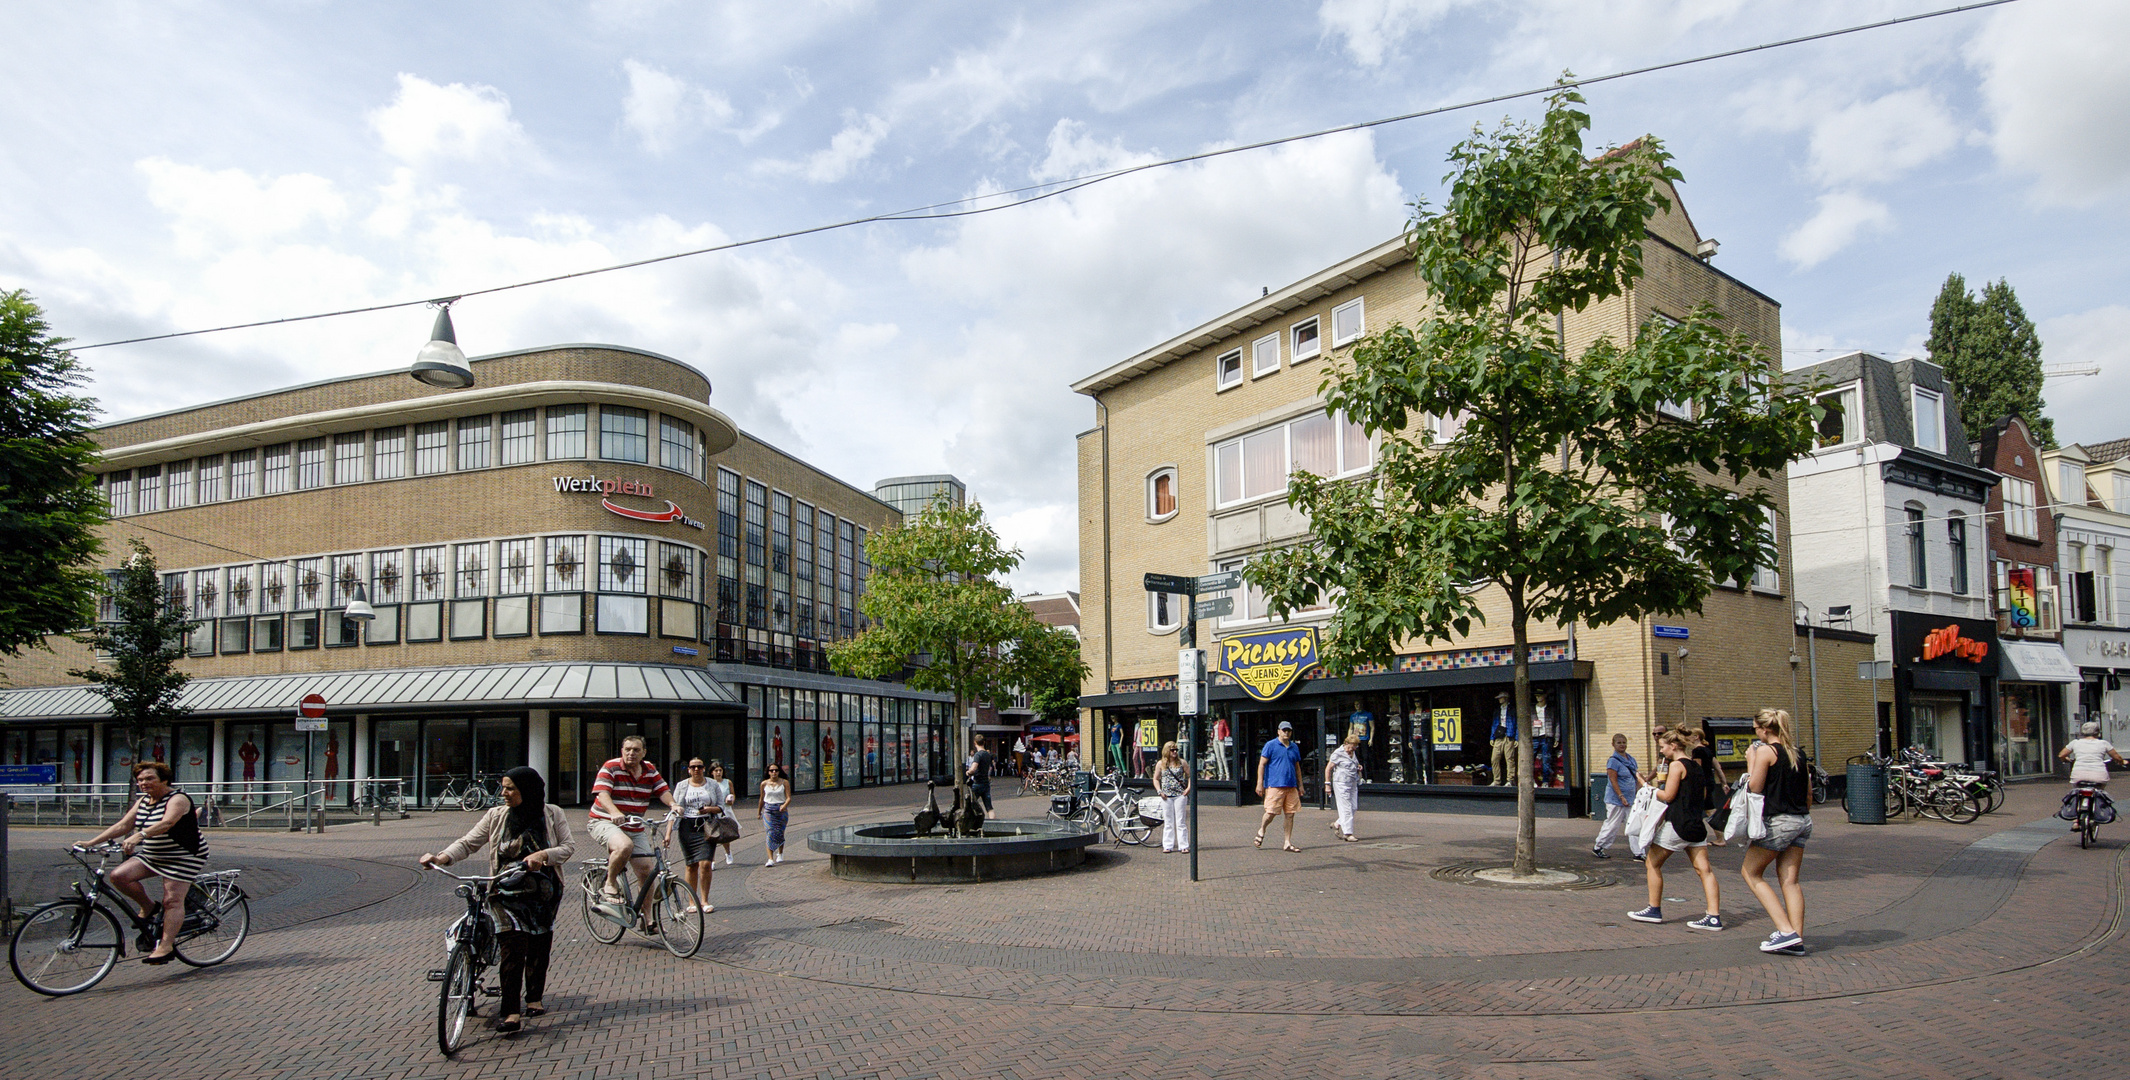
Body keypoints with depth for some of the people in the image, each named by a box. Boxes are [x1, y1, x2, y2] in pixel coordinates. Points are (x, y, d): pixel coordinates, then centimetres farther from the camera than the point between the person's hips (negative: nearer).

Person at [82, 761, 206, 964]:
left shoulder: (178, 799, -18)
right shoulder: (143, 801, 8)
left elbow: (167, 823, -35)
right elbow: (122, 825, 6)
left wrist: (139, 836, -49)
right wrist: (91, 842, -3)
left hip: (184, 856, -8)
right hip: (152, 855, 8)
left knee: (172, 901, -12)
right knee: (118, 876, -9)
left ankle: (166, 947, -9)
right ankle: (148, 907, 10)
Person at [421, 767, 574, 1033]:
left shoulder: (552, 814, -1)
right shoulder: (496, 816, 1)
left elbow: (569, 846, -5)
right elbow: (469, 842, -2)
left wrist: (543, 855, -23)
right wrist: (442, 857, -19)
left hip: (543, 893, 1)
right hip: (507, 892, -1)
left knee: (539, 948, 10)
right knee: (514, 948, -15)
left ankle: (534, 998, 30)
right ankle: (511, 1011, -12)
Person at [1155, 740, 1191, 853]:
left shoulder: (1181, 763, 4)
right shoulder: (1160, 764, 5)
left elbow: (1190, 775, 8)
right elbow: (1156, 779, 11)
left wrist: (1188, 788, -4)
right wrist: (1159, 791, -3)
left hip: (1180, 794, -1)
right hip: (1166, 796, 1)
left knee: (1181, 821, -2)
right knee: (1168, 822, 5)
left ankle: (1183, 845, 1)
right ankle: (1167, 845, 10)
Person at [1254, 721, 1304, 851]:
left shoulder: (1294, 747, 16)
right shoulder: (1270, 745, -1)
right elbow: (1262, 764, -3)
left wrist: (1300, 785, 22)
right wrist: (1260, 783, -9)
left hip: (1291, 786, 5)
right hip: (1275, 785, -5)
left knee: (1290, 815, 4)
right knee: (1271, 812, -7)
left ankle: (1288, 843, 11)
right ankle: (1261, 830, 22)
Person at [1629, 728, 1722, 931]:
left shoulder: (1676, 765, -10)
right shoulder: (1697, 767, 14)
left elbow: (1668, 796, -13)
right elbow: (1703, 794, 19)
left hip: (1677, 824, -8)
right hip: (1697, 824, 8)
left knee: (1652, 863, 5)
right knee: (1703, 869, 3)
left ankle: (1654, 910, 11)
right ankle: (1714, 916, -4)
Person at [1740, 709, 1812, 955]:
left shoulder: (1766, 751, -11)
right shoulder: (1797, 753, 11)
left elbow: (1755, 788, -12)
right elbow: (1808, 792, 17)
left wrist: (1750, 761, -2)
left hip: (1778, 821, -7)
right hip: (1802, 821, 8)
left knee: (1751, 872, 4)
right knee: (1789, 879, 8)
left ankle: (1786, 931, -6)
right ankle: (1796, 939, 2)